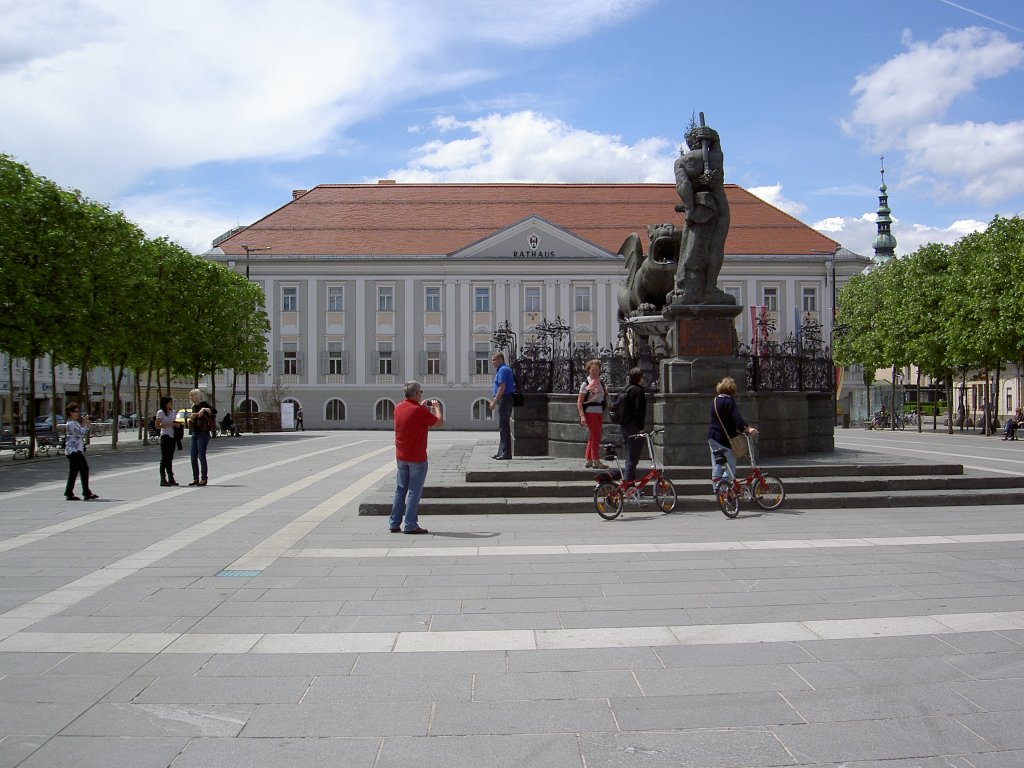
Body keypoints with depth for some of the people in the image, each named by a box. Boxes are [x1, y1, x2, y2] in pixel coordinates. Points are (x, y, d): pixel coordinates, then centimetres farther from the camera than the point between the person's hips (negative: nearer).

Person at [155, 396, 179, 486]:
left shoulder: (172, 412, 14)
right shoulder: (160, 413, -6)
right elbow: (157, 426, -11)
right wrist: (168, 425, -19)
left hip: (172, 437, 7)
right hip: (165, 436, -7)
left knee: (170, 458, 10)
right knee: (164, 458, -5)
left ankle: (171, 478, 13)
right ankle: (163, 480, -3)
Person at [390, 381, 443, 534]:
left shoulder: (399, 408, 4)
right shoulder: (420, 411, -18)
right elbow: (439, 422, -9)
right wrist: (436, 408, 7)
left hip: (400, 456, 7)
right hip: (417, 457, -7)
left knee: (400, 489, 13)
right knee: (414, 491, -1)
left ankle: (395, 523, 14)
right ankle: (410, 525, -1)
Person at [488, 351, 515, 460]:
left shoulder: (502, 370, -14)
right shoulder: (503, 369, 19)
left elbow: (502, 387, -21)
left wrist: (494, 401, -20)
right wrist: (494, 400, 23)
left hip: (504, 400, -11)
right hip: (505, 400, 11)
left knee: (503, 427, -9)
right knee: (503, 427, 13)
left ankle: (506, 453, -8)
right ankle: (501, 452, 18)